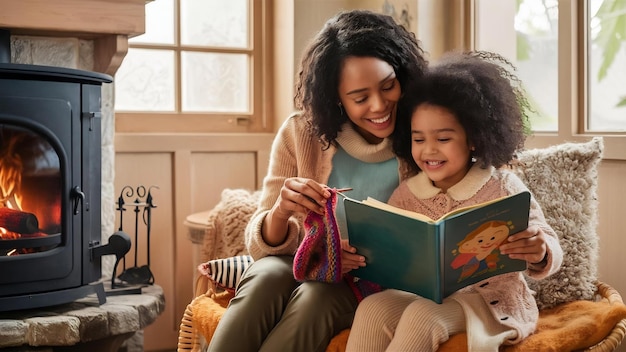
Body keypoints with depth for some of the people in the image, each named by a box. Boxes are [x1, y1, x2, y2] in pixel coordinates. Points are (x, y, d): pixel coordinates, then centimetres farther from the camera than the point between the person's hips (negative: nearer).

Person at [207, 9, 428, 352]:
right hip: (298, 265, 1)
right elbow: (260, 243, -6)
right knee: (268, 276, -33)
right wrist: (281, 212, -29)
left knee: (316, 293, -33)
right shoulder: (300, 132, -6)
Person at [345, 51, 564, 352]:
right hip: (424, 295, 4)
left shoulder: (503, 187, -6)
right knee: (372, 309, -25)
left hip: (489, 298, -4)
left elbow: (550, 252, -8)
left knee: (422, 317, -31)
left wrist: (539, 254, -33)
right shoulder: (405, 194, 5)